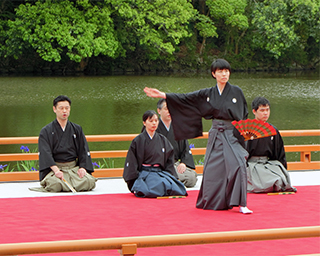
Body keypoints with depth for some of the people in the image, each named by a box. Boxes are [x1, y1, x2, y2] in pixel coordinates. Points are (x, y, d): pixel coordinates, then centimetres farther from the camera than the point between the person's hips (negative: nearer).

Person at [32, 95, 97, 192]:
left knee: (89, 182, -26)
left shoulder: (77, 129, 16)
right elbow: (45, 153, -9)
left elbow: (84, 150, 12)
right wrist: (55, 169, -26)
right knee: (55, 185, -35)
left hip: (74, 167, 3)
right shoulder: (46, 131, 4)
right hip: (54, 167, -3)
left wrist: (82, 167, -8)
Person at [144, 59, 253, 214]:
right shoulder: (208, 94, 9)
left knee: (238, 164, -20)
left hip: (233, 135, -3)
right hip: (215, 136, 3)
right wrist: (161, 95, 4)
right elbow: (185, 99, 9)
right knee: (213, 168, 2)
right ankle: (211, 202, 20)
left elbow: (244, 116, 9)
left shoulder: (236, 92, 3)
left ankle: (240, 204, -19)